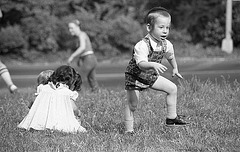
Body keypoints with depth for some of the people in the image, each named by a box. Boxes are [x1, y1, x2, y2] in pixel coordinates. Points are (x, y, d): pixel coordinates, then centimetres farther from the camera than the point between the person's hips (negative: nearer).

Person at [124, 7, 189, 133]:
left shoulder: (166, 44, -10)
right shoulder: (141, 46, -34)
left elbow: (170, 56, 14)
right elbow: (141, 64, -47)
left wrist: (175, 69, 21)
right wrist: (153, 65, -64)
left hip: (151, 76, 7)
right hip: (135, 76, -7)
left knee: (172, 88, 3)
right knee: (132, 104, -6)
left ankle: (171, 118, 15)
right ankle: (129, 130, 4)